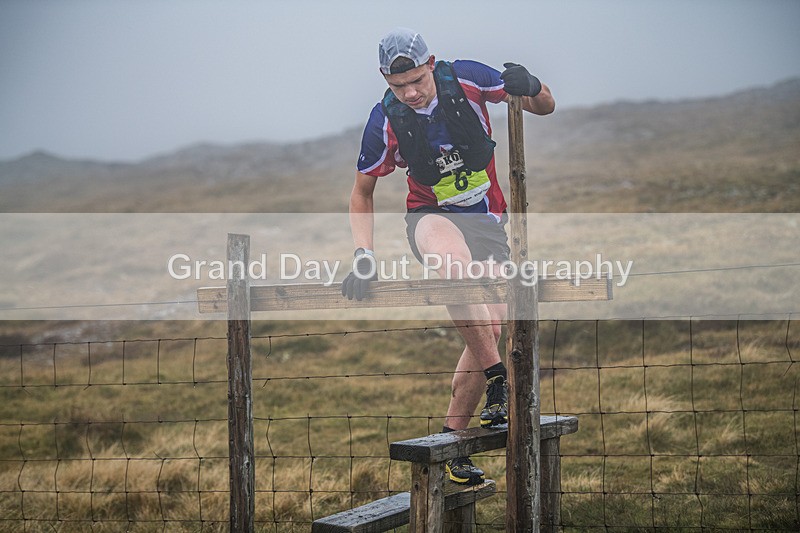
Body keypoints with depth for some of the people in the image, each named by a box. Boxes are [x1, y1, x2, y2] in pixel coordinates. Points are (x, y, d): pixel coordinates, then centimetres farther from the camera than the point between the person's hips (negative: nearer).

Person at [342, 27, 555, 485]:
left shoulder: (466, 79, -13)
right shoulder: (385, 122, -12)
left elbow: (546, 107, -2)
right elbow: (363, 193, 3)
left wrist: (529, 86, -26)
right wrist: (364, 254, -8)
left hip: (487, 218, 2)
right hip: (431, 216, -2)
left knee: (490, 328, -8)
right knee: (455, 260, -40)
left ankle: (451, 439, 9)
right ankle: (497, 377, -28)